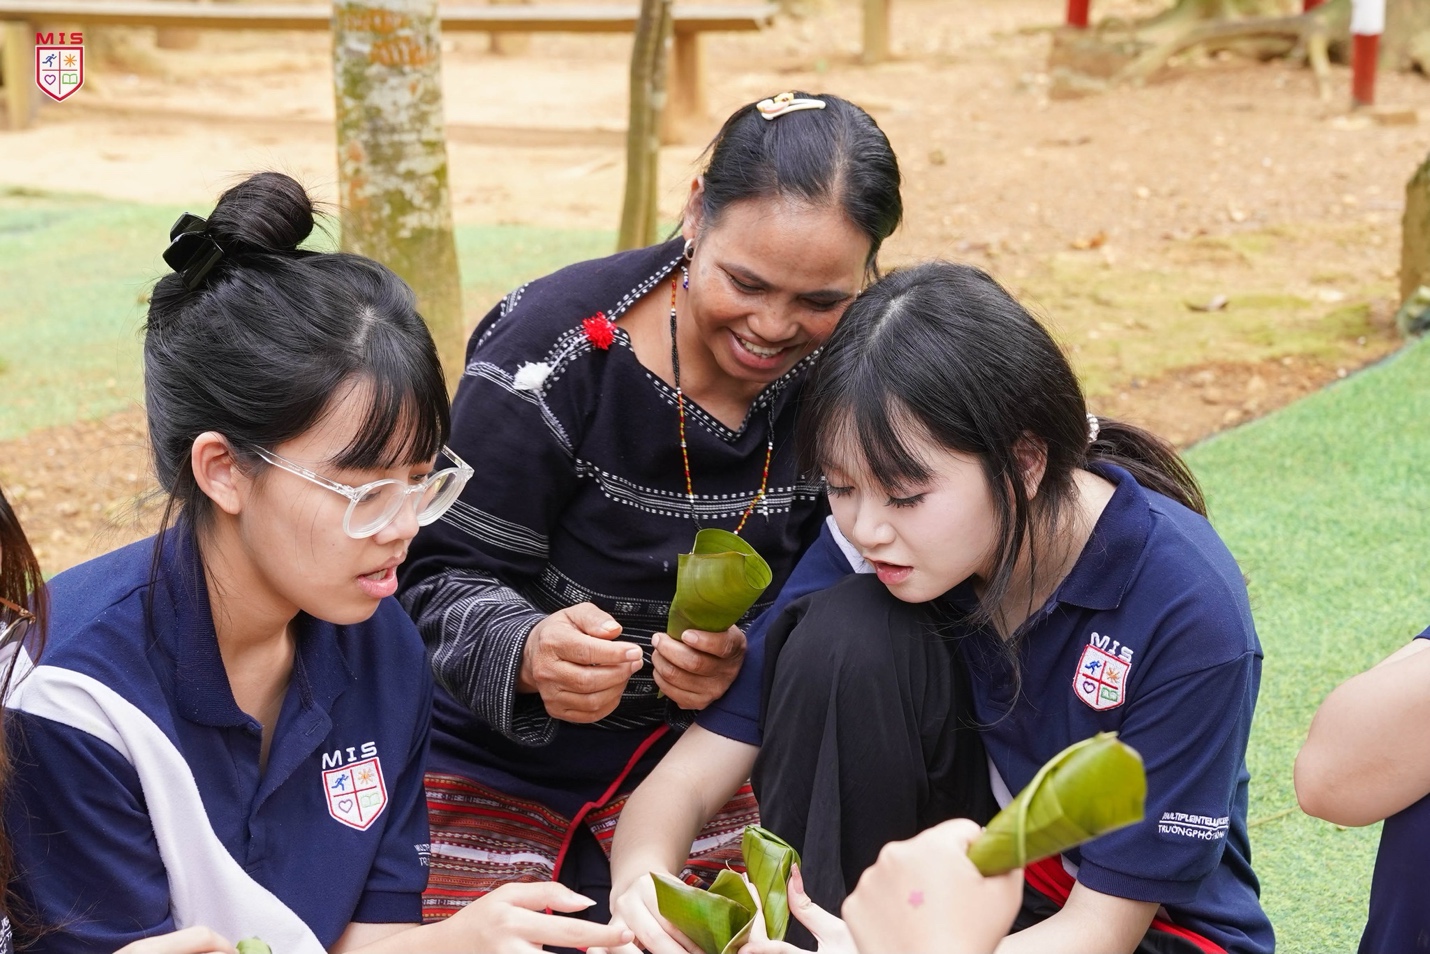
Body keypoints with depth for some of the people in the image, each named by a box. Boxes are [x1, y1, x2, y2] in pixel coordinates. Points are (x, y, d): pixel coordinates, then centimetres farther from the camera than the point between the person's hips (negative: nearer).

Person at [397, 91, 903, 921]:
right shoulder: (557, 350, -22)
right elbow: (447, 575, -17)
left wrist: (750, 661, -25)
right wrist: (528, 651, -39)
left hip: (688, 743, 3)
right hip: (494, 750, -3)